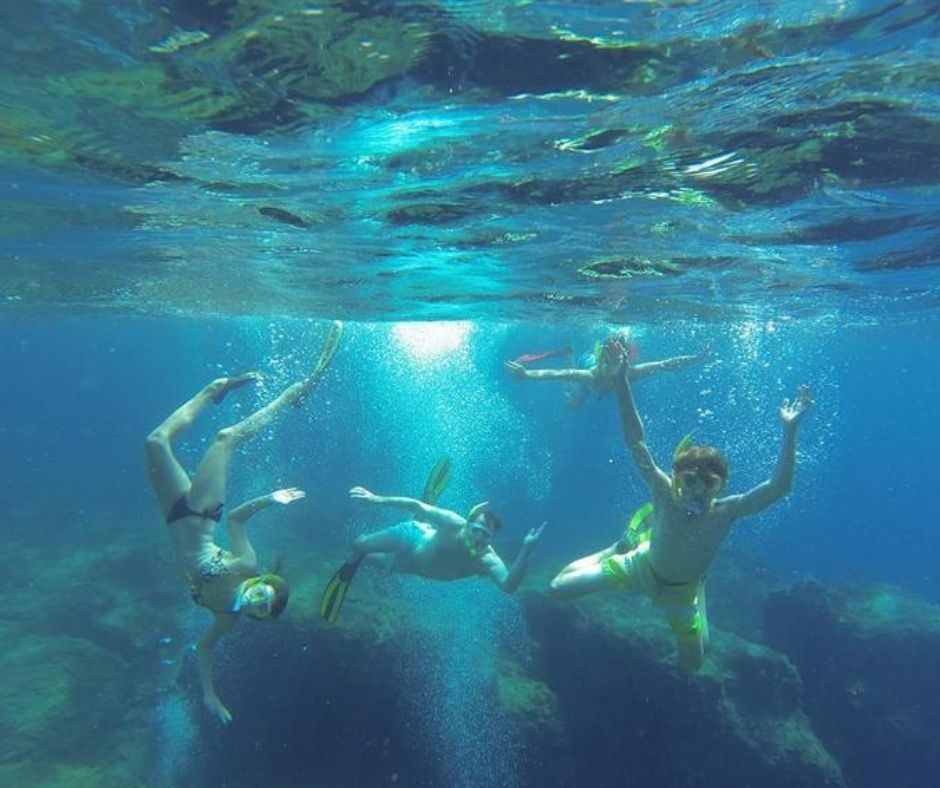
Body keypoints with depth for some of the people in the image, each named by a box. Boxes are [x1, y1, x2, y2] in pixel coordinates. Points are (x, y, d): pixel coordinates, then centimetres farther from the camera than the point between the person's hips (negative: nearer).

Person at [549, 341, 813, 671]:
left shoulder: (724, 512, -32)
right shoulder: (666, 496, -33)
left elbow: (780, 486, -43)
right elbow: (635, 442, -40)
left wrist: (790, 430, -54)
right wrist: (621, 379, -50)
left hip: (682, 591, 1)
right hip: (641, 568, -1)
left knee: (693, 664, 19)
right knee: (559, 589, -2)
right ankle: (615, 552, 23)